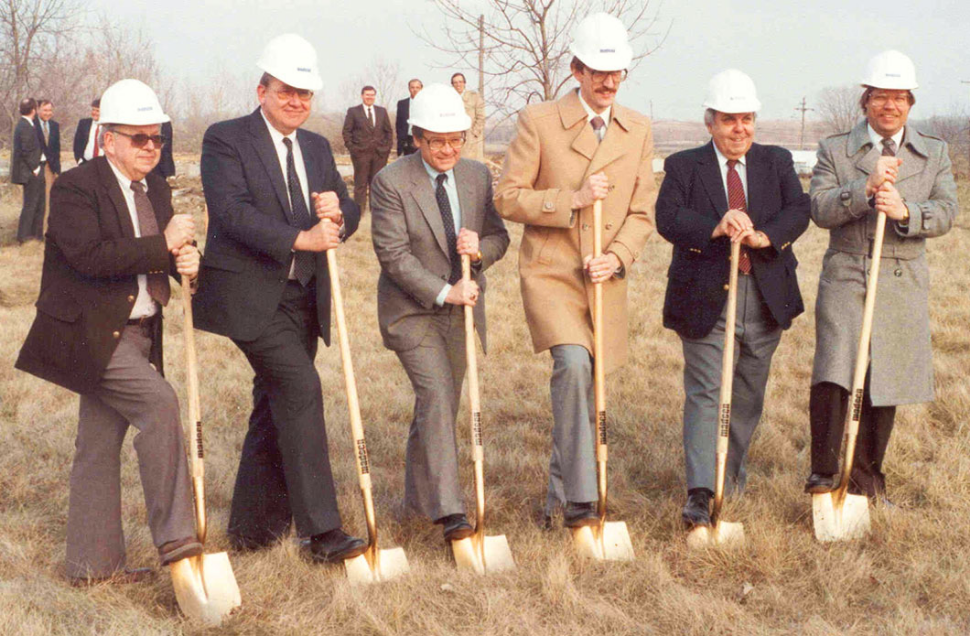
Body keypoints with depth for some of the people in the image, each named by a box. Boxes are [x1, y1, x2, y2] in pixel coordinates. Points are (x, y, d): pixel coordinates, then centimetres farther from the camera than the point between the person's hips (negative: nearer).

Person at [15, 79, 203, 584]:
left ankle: (92, 562, 19)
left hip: (136, 333, 8)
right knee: (158, 404, -22)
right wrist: (163, 245, -22)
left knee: (100, 443, 12)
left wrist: (184, 260, -8)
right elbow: (91, 257, -25)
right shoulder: (75, 188, -12)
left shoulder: (156, 190, 13)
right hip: (91, 333, -8)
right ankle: (173, 537, -17)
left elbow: (162, 257, 16)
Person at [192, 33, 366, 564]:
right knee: (300, 387, -18)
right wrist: (301, 238, -28)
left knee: (276, 407, 12)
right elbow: (232, 211, -19)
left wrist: (338, 214, -13)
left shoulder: (317, 147, 16)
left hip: (303, 297, 7)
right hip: (249, 295, -7)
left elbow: (349, 214, 12)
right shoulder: (226, 140, -5)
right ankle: (321, 530, -15)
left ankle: (252, 528, 24)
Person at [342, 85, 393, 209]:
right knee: (361, 183, -3)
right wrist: (352, 148, -7)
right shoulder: (353, 111, 3)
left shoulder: (382, 111, 12)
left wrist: (388, 146, 4)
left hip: (380, 152, 3)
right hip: (361, 152, -3)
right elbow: (347, 131, 2)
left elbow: (389, 131, 15)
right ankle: (359, 208, 0)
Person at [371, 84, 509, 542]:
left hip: (462, 310, 5)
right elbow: (393, 255, -16)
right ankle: (449, 512, -20)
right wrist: (444, 292, -21)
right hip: (412, 311, -5)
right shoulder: (391, 182, -12)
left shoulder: (477, 177, 4)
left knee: (443, 403, 11)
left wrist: (480, 248, -14)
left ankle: (420, 497, 29)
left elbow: (499, 237, 10)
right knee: (436, 397, -17)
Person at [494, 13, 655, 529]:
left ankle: (558, 500, 28)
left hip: (605, 279, 5)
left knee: (589, 388, 9)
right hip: (549, 271, -4)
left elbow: (643, 211, 10)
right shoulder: (539, 121, -5)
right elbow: (507, 197, -6)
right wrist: (572, 200, -17)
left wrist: (619, 255, -8)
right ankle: (579, 500, -21)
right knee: (573, 363, -26)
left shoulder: (638, 129, 8)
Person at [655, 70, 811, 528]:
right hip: (706, 298, -3)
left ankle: (730, 472, 32)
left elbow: (798, 211, -3)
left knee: (749, 393, 14)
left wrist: (765, 236, -22)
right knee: (705, 394, -9)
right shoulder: (684, 167, 3)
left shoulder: (777, 163, 11)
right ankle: (700, 495, -14)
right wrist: (716, 227, -28)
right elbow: (668, 218, -12)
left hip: (765, 299, 4)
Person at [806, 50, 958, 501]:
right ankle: (823, 474, -4)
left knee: (884, 384, 7)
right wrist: (868, 185, -20)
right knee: (832, 378, -15)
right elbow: (819, 209, -7)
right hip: (845, 277, -2)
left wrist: (905, 211, -20)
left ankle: (867, 477, 21)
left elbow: (946, 213, -1)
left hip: (902, 283, 2)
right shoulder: (835, 150, 6)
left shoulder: (934, 153, 11)